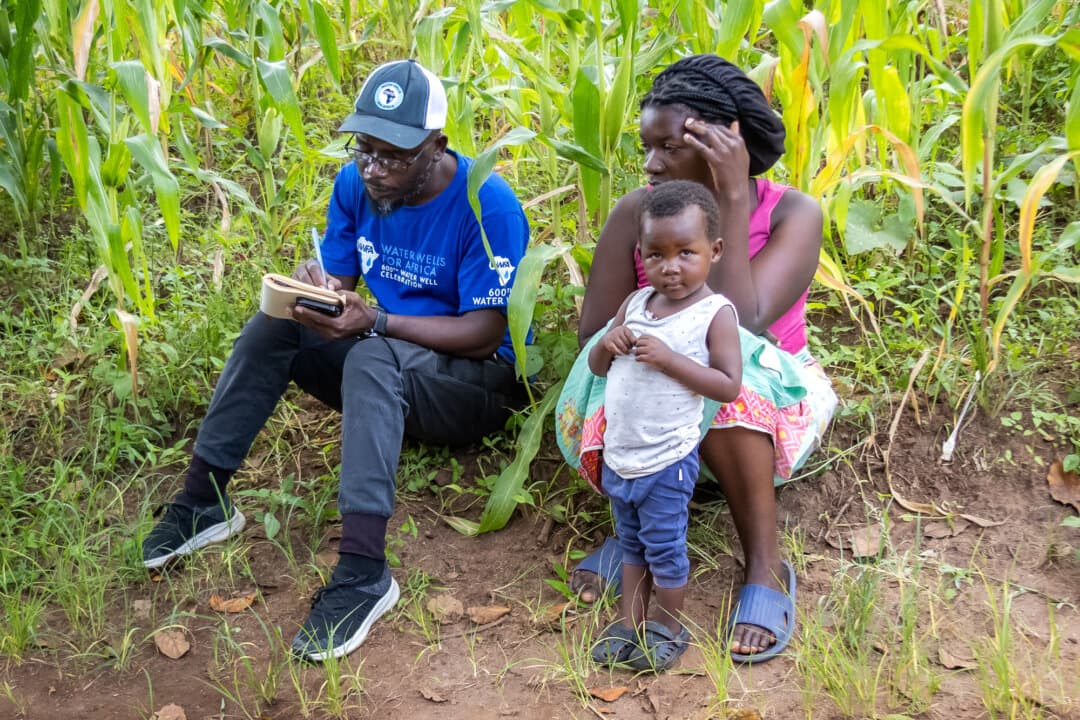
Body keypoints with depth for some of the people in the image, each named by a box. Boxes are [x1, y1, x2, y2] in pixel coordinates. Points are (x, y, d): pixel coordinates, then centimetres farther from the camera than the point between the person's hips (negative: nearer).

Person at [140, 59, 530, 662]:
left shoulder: (489, 204, -21)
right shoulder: (356, 184, -3)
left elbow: (484, 335, -22)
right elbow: (340, 282, 3)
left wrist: (374, 321, -33)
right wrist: (316, 290, -23)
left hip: (479, 381, -6)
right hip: (384, 378, 6)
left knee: (372, 354, -36)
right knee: (273, 325, -14)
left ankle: (363, 571, -42)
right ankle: (201, 502, -10)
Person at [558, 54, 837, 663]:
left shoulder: (792, 214, -18)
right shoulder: (635, 213, -11)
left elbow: (739, 329, -32)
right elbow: (595, 340, -12)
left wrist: (733, 200, -32)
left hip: (774, 400, -2)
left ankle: (766, 567, -22)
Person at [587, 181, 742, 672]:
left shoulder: (715, 313, -13)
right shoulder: (635, 304, 3)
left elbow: (728, 386, -19)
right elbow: (596, 368, 12)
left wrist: (669, 359, -26)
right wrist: (608, 345, -11)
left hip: (667, 460, -6)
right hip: (618, 452, 6)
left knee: (664, 547, 7)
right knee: (630, 543, 19)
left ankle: (670, 627, 26)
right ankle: (630, 621, 33)